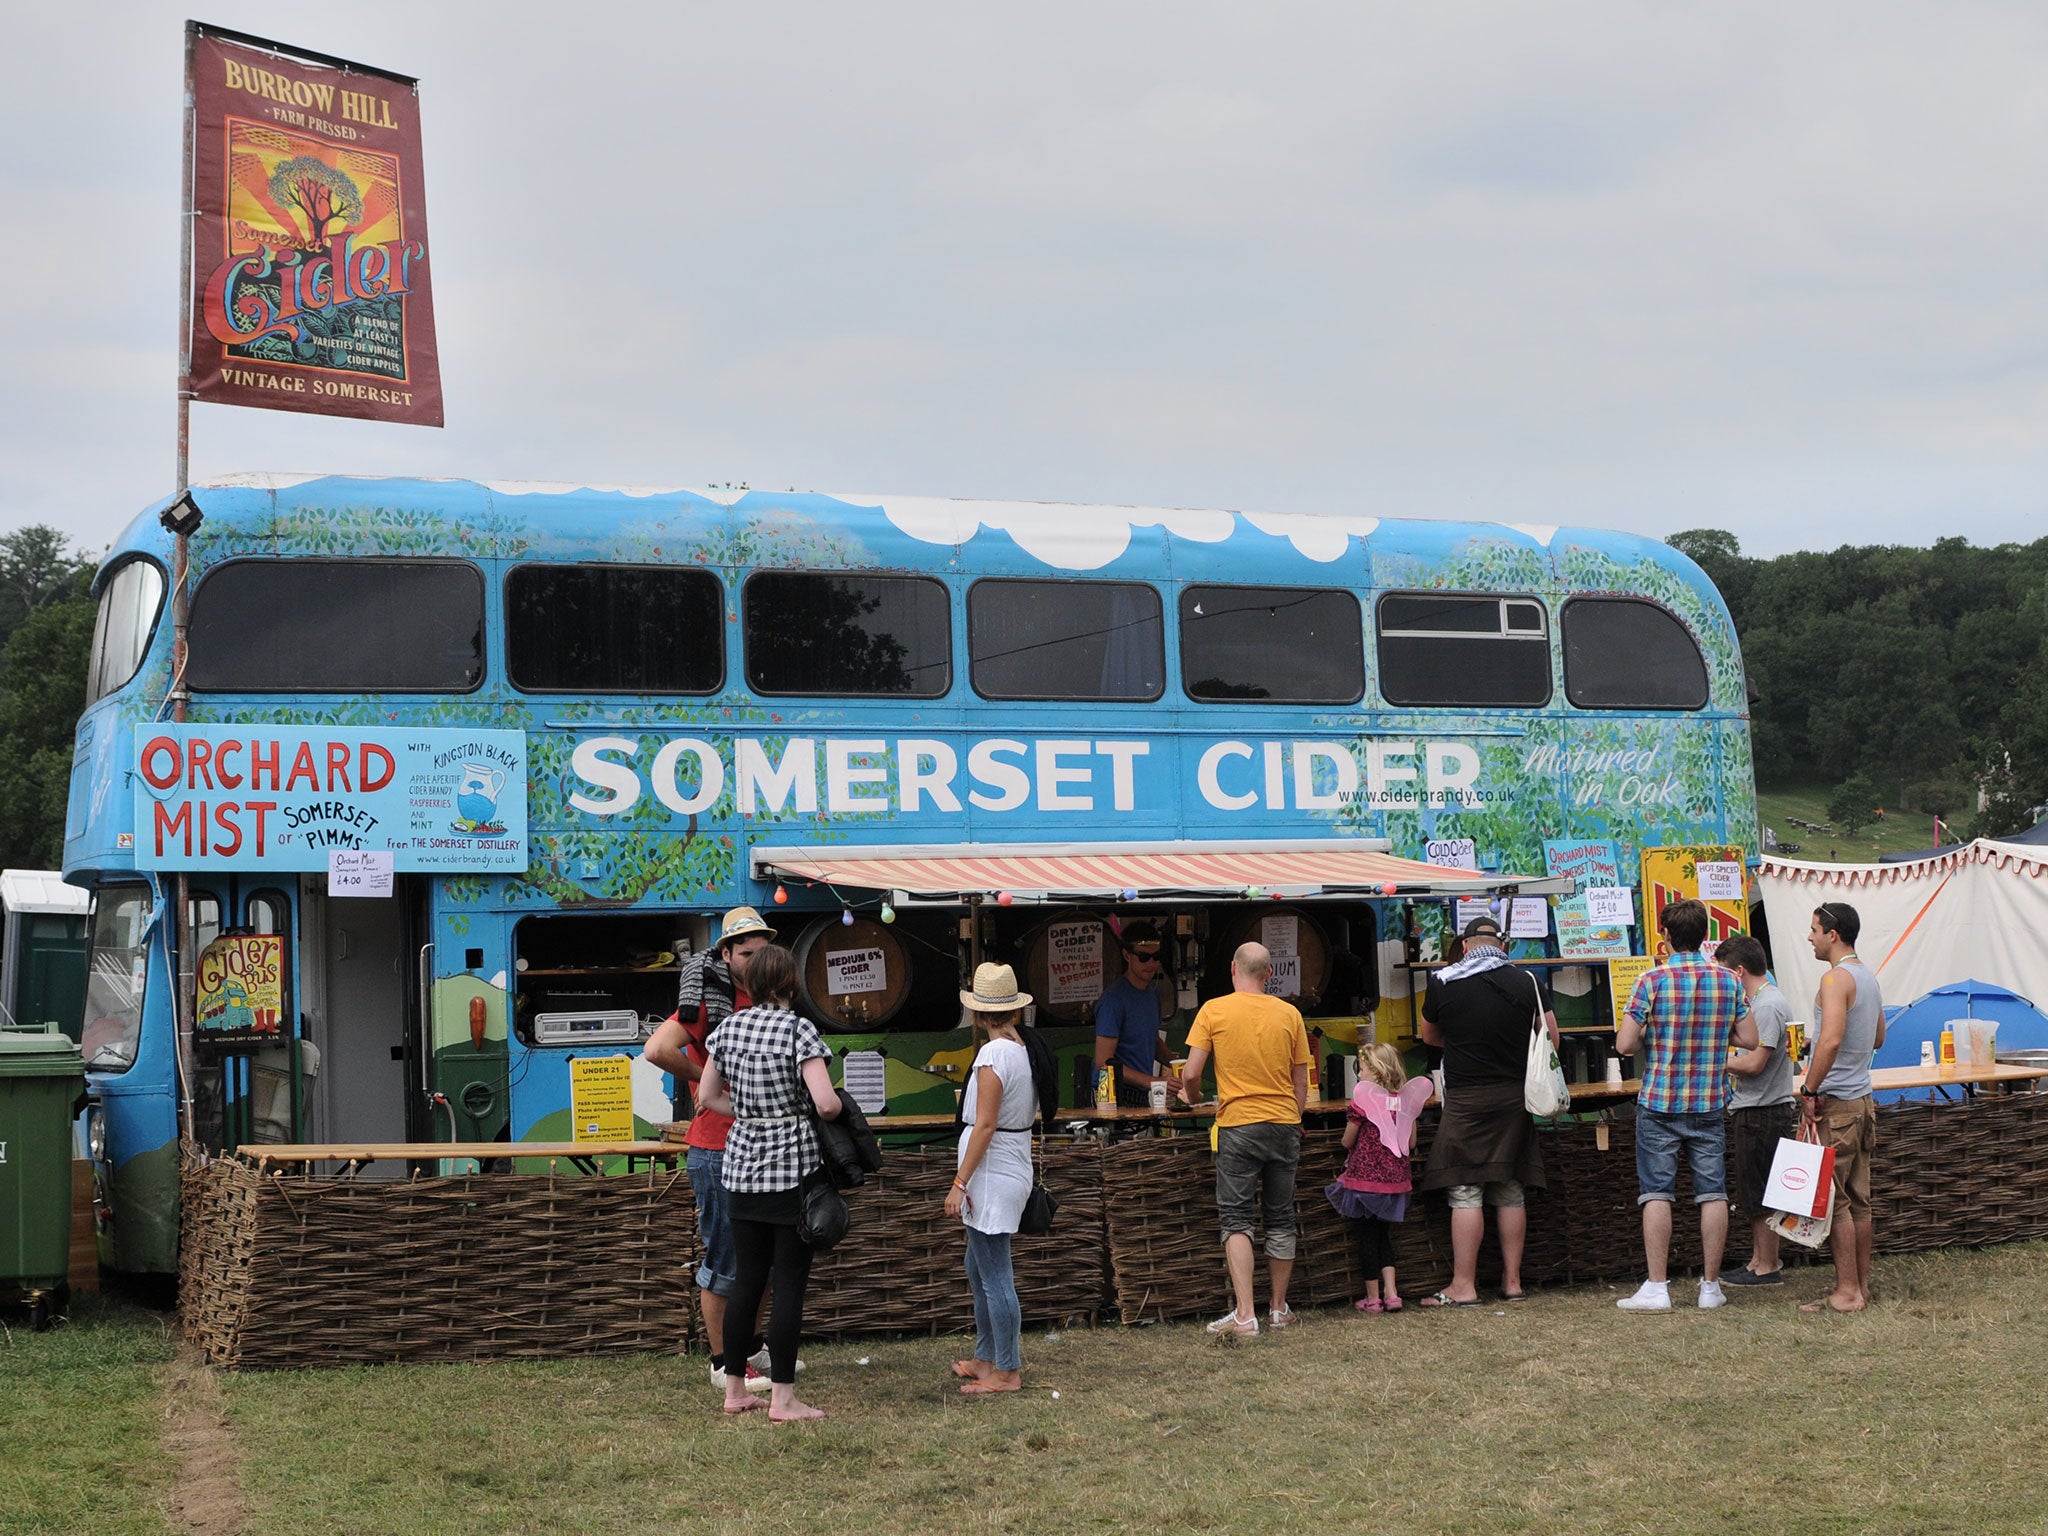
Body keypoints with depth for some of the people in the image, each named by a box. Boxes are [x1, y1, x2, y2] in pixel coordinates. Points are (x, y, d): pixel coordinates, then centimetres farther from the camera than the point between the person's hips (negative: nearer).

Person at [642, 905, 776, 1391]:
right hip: (716, 1150, -8)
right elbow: (656, 1049, -30)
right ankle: (722, 1363, 10)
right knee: (724, 1259, -1)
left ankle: (753, 1348, 31)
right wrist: (706, 1079, -18)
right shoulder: (709, 1001, -15)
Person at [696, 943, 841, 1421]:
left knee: (747, 1279, 13)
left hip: (743, 1166, 6)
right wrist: (837, 1109, 0)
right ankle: (782, 1398, 1)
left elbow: (708, 1095, 15)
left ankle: (735, 1391, 18)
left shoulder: (729, 1028, 5)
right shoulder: (800, 1030, -13)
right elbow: (826, 1103, -20)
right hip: (793, 1167, -6)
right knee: (790, 1284, -1)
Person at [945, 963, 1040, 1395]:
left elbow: (985, 1125, -20)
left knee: (995, 1277, -2)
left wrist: (960, 1182, -16)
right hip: (1016, 1166, 9)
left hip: (991, 1172, -9)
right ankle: (986, 1358, 29)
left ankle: (1007, 1372, 3)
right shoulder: (1026, 1050, 7)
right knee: (979, 1268, 20)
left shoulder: (994, 1054, -17)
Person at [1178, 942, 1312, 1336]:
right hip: (1284, 1124, 3)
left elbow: (1191, 1073, -6)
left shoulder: (1213, 1011, -4)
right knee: (1281, 1219, 12)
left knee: (1236, 1218, -1)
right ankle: (1280, 1308, 19)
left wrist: (1190, 1096, 16)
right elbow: (1301, 1083, 9)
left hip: (1237, 1125, -3)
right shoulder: (1289, 1014, 3)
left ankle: (1244, 1314, -11)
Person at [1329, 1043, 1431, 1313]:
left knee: (1366, 1237, 6)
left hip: (1365, 1177, -5)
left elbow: (1348, 1141, -4)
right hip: (1396, 1179, 5)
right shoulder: (1405, 1100, 1)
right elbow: (1411, 1143, 7)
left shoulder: (1363, 1100, -13)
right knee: (1384, 1235, 17)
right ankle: (1391, 1292, 7)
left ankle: (1373, 1297, 10)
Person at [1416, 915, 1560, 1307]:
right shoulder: (1527, 982, 2)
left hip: (1465, 1098, -3)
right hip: (1515, 1098, 3)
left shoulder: (1443, 982, -3)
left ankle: (1463, 1286, -4)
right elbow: (1551, 1037, 7)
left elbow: (1429, 1036, 13)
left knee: (1465, 1194, -3)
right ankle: (1512, 1281, 13)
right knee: (1511, 1193, 9)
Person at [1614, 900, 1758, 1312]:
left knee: (1656, 1193, 1)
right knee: (1713, 1193, 8)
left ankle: (1656, 1288, -1)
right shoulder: (1729, 981, 0)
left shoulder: (1653, 981, -10)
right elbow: (1750, 1040, 3)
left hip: (1660, 1103, -3)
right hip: (1710, 1105, 3)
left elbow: (1624, 1045, -14)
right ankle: (1711, 1285, 11)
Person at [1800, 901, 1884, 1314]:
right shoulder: (1868, 977, 14)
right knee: (1859, 1200, 13)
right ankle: (1862, 1285, 18)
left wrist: (1810, 1090, -20)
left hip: (1835, 1103, -9)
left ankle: (1846, 1292, -3)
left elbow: (1831, 1040, -28)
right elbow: (1878, 1037, 26)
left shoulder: (1836, 978, -16)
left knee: (1834, 1201, -5)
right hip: (1862, 1100, 9)